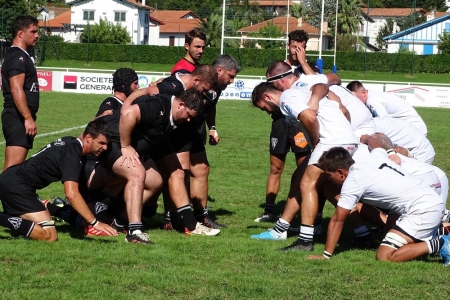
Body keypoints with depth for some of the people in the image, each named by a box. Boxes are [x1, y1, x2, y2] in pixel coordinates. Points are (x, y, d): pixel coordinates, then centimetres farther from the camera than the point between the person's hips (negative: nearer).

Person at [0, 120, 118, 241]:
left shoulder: (70, 141, 10)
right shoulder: (72, 152, -18)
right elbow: (71, 193, -28)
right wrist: (95, 223, -27)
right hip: (16, 185, -10)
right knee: (49, 236, -21)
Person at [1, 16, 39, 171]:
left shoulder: (19, 56, 19)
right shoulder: (18, 57, -12)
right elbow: (16, 89, -23)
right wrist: (28, 118, -26)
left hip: (20, 119, 11)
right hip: (18, 118, -11)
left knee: (15, 165, 12)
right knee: (13, 167, -16)